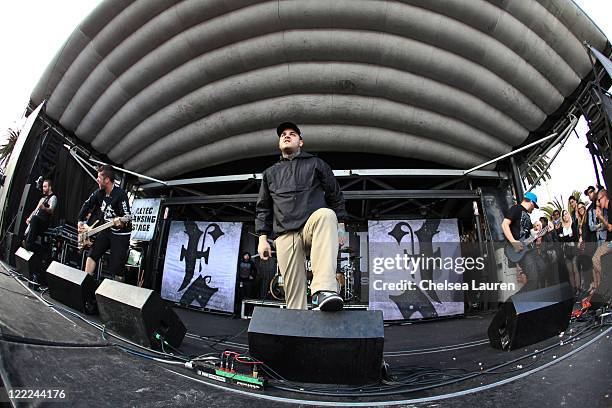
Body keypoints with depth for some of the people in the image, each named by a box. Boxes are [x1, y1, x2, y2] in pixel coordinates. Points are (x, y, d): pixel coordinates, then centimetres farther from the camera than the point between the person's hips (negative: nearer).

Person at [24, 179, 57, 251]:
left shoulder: (53, 197, -1)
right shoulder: (43, 198, 27)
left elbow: (51, 210, -16)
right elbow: (36, 209, 28)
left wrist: (44, 208, -36)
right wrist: (29, 218, 14)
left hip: (44, 221, -8)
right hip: (36, 221, 8)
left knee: (34, 218, -35)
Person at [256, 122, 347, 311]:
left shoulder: (315, 164, 19)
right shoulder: (270, 173, 26)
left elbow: (336, 196, 17)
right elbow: (263, 208, 23)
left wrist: (336, 227, 6)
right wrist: (263, 238, 10)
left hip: (313, 226, -2)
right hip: (285, 235, 3)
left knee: (325, 214, -38)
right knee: (293, 291, -10)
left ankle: (323, 289, -49)